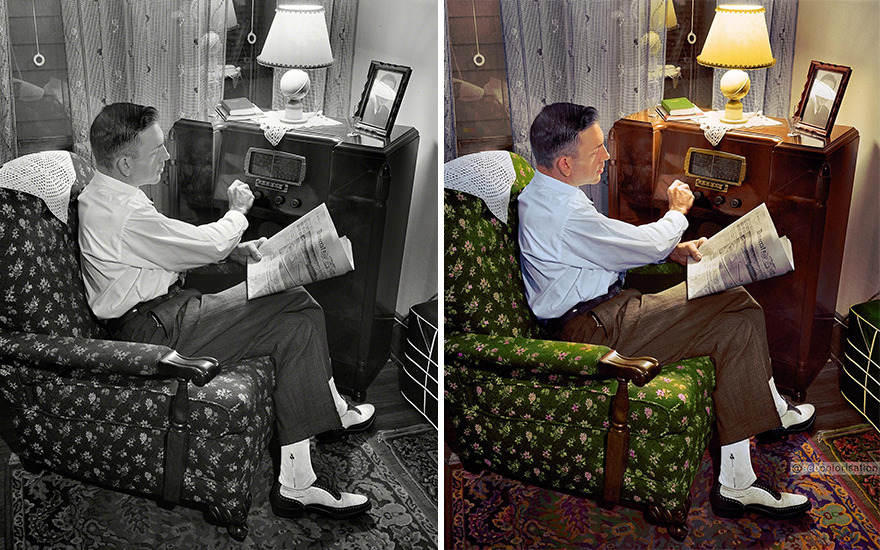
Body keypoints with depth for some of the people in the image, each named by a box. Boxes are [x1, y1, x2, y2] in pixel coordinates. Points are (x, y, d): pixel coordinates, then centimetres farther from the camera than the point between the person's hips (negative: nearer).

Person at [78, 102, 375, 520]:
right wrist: (237, 212, 4)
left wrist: (233, 248, 5)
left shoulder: (102, 194, 9)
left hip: (164, 307, 11)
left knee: (299, 302, 6)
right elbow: (210, 245, -17)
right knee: (295, 330, -15)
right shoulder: (126, 214, -24)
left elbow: (171, 246, 18)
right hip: (155, 330, -11)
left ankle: (333, 411, 18)